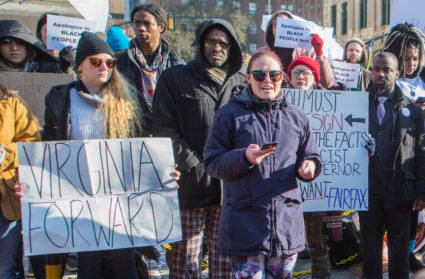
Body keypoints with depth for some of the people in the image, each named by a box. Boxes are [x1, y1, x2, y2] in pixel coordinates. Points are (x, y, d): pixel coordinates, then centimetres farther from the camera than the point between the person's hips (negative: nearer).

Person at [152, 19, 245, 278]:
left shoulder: (242, 84, 14)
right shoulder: (175, 79, 5)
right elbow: (165, 129, -2)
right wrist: (193, 166, -11)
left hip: (230, 186, 3)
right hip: (191, 185, -2)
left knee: (225, 257, 9)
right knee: (186, 257, 1)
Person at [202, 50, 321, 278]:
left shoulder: (296, 117, 12)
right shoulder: (230, 114, 1)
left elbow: (310, 155, 19)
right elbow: (212, 163, -1)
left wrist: (309, 166, -5)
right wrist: (244, 157, -18)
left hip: (287, 223, 4)